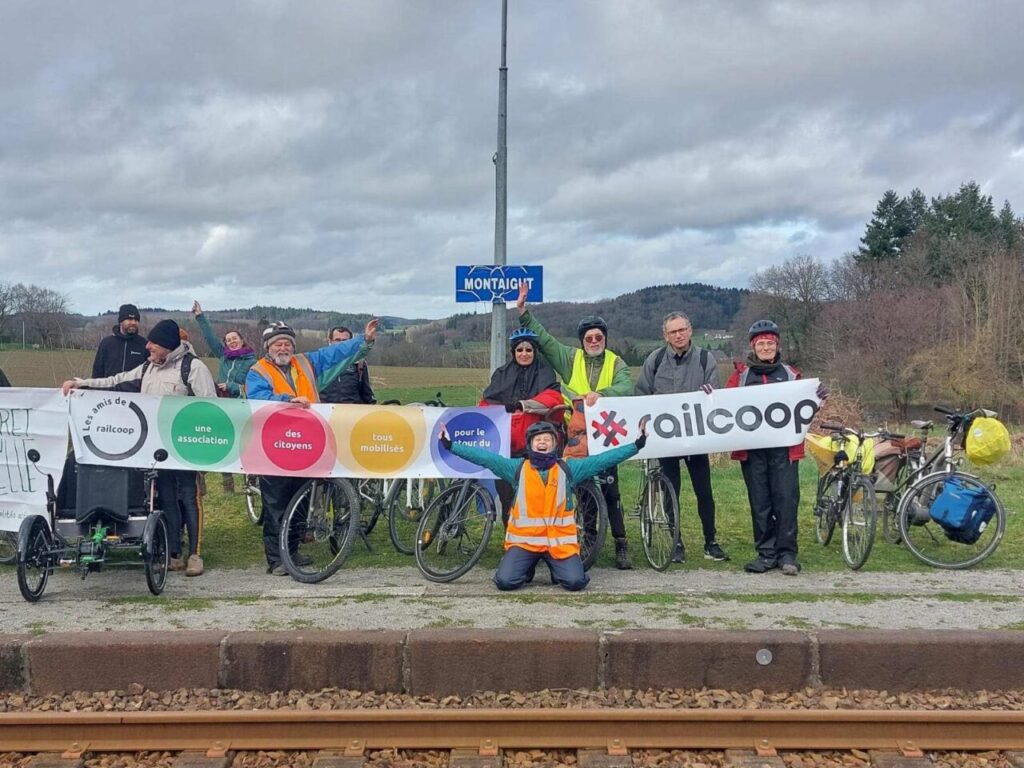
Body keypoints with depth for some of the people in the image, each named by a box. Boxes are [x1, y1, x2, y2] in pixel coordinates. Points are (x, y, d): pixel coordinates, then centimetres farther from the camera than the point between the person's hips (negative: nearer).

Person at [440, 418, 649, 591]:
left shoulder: (569, 468, 5)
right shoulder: (517, 468, 3)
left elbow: (603, 459, 1)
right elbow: (485, 457, -3)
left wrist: (637, 444, -5)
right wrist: (450, 445, -11)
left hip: (559, 540, 0)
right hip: (523, 539, 0)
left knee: (576, 582, -18)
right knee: (505, 581, -16)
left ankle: (557, 567, 18)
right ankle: (527, 568, 18)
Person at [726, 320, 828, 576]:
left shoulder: (790, 374, 13)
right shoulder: (741, 375, 11)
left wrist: (817, 399, -5)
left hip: (784, 448, 0)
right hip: (752, 448, 0)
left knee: (786, 499, -4)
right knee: (759, 502, 4)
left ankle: (787, 553, 4)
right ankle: (766, 553, 12)